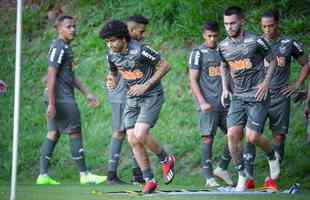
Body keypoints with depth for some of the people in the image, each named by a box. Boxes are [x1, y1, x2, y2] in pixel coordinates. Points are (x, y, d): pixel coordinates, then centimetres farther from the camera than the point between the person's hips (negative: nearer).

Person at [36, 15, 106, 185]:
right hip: (61, 99, -10)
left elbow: (71, 75, 26)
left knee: (53, 133, 8)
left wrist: (87, 94, 25)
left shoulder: (66, 48, 18)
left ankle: (43, 175, 7)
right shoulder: (58, 47, -13)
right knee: (75, 133, -4)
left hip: (65, 98, 10)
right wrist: (51, 104, -22)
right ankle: (84, 174, 2)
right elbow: (51, 75, -19)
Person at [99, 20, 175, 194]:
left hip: (151, 96, -7)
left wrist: (145, 86, -17)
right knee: (133, 140, -3)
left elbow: (165, 66, -12)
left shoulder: (140, 50, -20)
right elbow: (113, 72, 20)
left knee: (140, 135, -22)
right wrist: (112, 80, -5)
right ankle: (149, 180, 7)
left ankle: (166, 159, 4)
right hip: (132, 99, 7)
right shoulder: (112, 55, 0)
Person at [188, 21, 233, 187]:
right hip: (208, 104, -6)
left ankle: (222, 168, 16)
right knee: (208, 137, -5)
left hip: (225, 103, 6)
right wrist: (202, 102, -15)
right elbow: (193, 80, -6)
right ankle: (209, 177, -1)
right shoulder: (198, 53, -2)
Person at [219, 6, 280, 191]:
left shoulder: (256, 41, -10)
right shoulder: (223, 46, 5)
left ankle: (272, 157, 19)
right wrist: (225, 88, 9)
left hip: (257, 96, -4)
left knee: (252, 137, -13)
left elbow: (272, 61, 3)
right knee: (233, 134, -10)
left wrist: (266, 82, -8)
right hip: (238, 97, 4)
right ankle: (242, 174, 5)